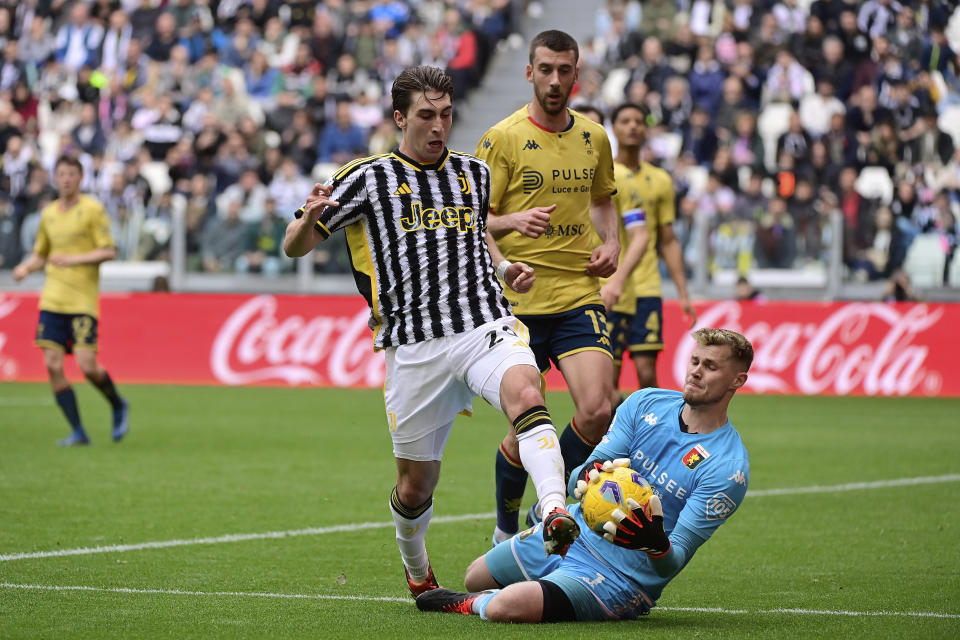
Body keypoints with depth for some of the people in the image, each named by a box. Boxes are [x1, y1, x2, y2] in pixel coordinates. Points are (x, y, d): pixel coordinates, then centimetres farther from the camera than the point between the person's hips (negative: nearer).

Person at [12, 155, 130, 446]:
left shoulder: (93, 209, -3)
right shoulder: (48, 213, 13)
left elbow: (109, 251, -8)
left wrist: (74, 259, -19)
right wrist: (26, 267, 2)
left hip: (83, 301, -5)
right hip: (52, 300, 5)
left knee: (86, 365, -12)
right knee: (52, 365, -5)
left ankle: (118, 406, 18)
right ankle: (77, 431, 4)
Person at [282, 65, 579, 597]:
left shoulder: (474, 173, 15)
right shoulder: (367, 179, 4)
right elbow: (294, 247, 6)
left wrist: (504, 266, 14)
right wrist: (309, 218, -17)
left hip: (486, 327, 1)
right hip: (414, 348, -1)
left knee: (526, 395, -32)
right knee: (416, 482, 6)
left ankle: (556, 517, -49)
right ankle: (416, 571, 36)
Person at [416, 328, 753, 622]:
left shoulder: (728, 466, -19)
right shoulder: (646, 403, -2)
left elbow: (673, 564, -20)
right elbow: (575, 482, -6)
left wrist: (656, 544, -45)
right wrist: (589, 474, -31)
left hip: (620, 578, -7)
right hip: (572, 534, 7)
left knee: (505, 607, -27)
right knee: (474, 577, 22)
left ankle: (475, 604, 7)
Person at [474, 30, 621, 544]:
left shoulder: (594, 138, 10)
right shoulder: (502, 139, -4)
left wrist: (611, 243, 8)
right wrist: (514, 221, -24)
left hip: (579, 294, 3)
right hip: (519, 300, -3)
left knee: (598, 411, -15)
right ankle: (505, 530, 25)